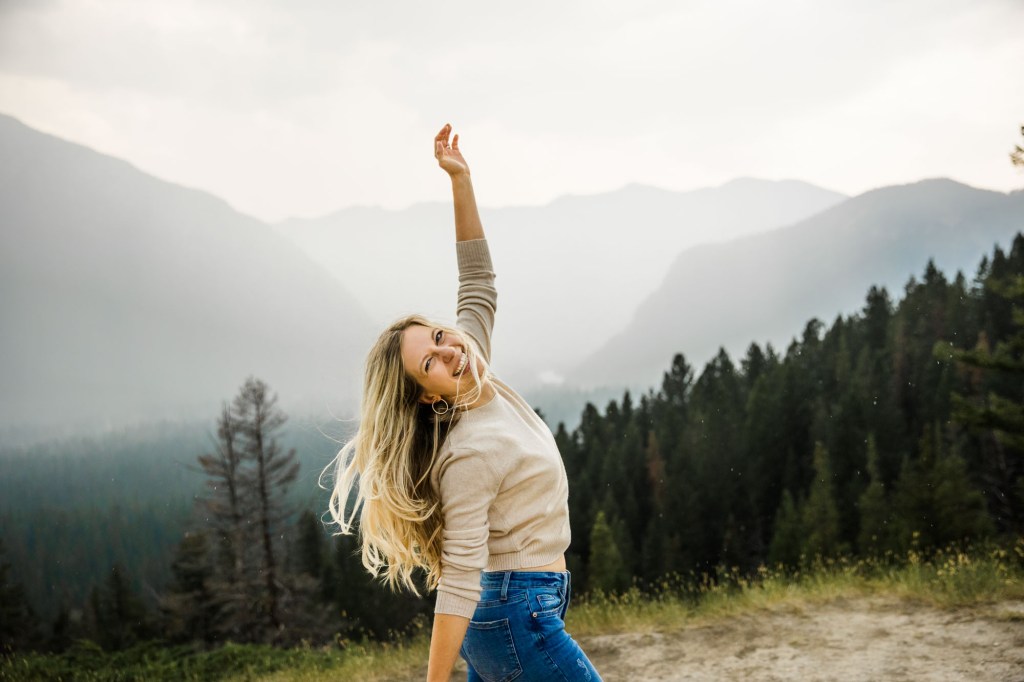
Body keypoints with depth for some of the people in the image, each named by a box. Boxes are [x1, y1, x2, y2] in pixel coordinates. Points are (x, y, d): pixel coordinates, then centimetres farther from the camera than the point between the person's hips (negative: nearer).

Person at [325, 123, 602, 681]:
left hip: (508, 609, 9)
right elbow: (460, 581, -24)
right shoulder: (469, 454, -23)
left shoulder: (480, 385, 1)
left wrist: (461, 182, 3)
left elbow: (478, 285, 10)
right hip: (518, 615, -9)